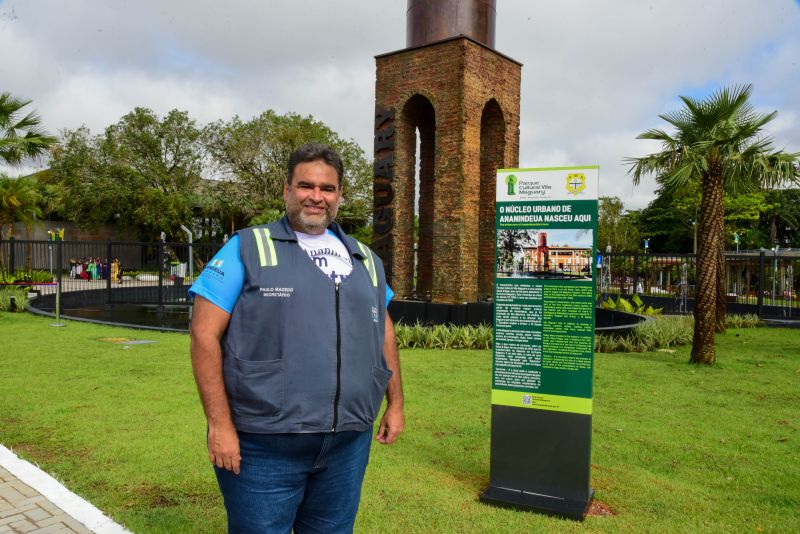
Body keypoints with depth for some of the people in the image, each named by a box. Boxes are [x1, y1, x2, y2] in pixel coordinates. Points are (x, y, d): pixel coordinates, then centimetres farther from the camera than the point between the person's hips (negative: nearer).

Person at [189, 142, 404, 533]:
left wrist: (395, 403, 18)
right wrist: (219, 424, -13)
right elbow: (205, 335, -8)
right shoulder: (247, 249, -3)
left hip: (348, 445, 5)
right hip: (263, 446, -4)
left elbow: (383, 331, 20)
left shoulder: (365, 260, 13)